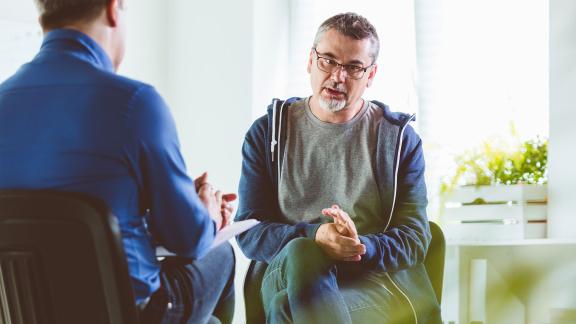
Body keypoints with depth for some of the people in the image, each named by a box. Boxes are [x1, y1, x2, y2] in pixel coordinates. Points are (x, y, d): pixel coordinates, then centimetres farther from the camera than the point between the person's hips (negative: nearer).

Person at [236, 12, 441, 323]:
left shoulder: (399, 138, 11)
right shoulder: (267, 132, 12)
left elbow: (414, 239, 3)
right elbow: (249, 232, 4)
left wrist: (362, 247, -21)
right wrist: (313, 236, -17)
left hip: (374, 275, -2)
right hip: (287, 269, 3)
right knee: (301, 252, -36)